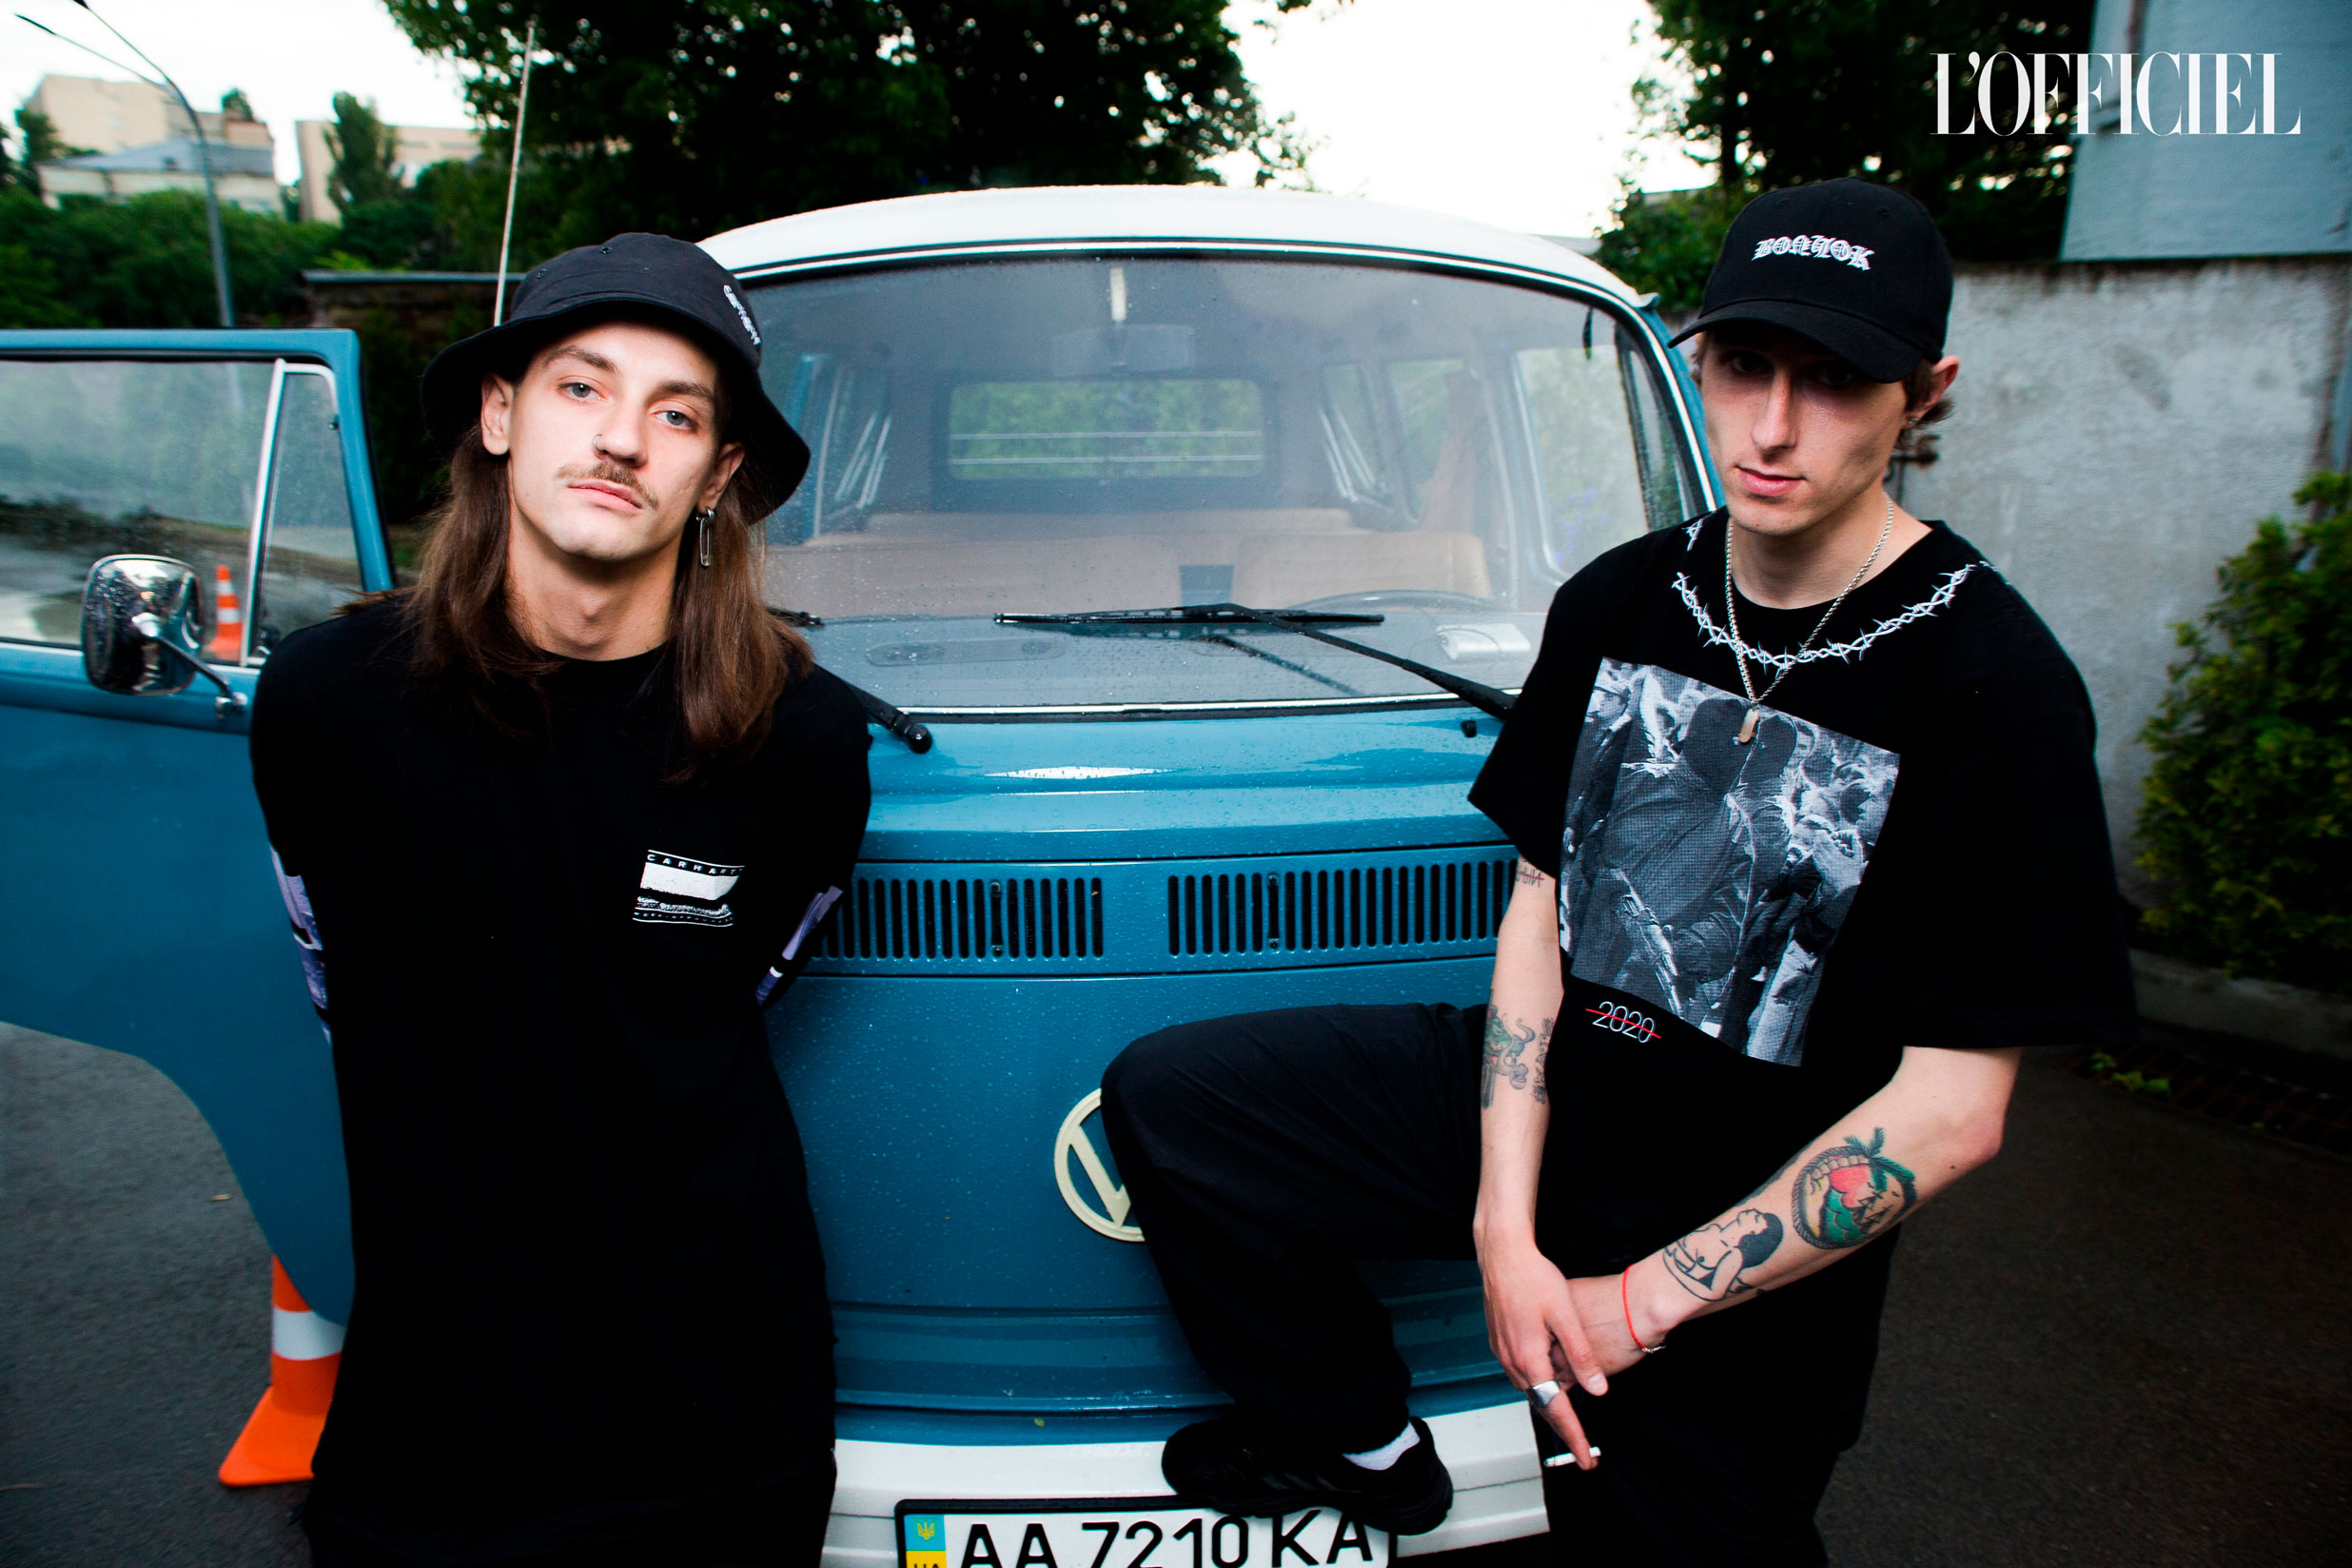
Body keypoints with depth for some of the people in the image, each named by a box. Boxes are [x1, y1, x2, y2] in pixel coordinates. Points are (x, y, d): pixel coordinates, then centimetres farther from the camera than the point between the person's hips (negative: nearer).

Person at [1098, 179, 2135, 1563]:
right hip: (1533, 1098, 5)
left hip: (1753, 1251, -4)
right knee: (1165, 1098, -4)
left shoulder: (1996, 691, -18)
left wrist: (1645, 1297, -17)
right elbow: (1539, 898, 0)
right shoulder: (1617, 601, -2)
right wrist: (1502, 1216, -11)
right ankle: (1364, 1443, 15)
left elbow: (1949, 1111, -18)